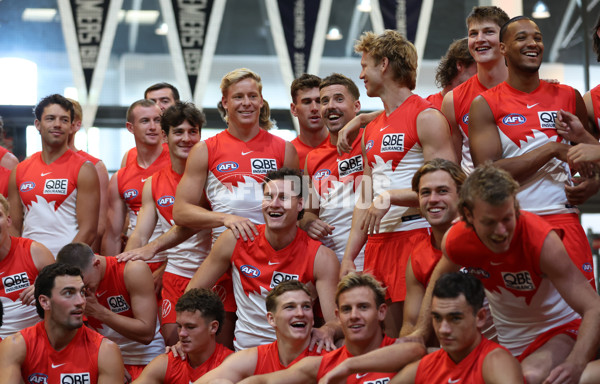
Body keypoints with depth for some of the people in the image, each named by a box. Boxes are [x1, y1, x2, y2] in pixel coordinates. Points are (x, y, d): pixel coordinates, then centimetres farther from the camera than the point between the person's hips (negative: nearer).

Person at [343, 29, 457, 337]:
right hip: (378, 240, 8)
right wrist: (348, 257, 13)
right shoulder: (371, 130, 20)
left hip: (415, 233, -8)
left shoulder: (425, 117, -5)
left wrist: (390, 197, -17)